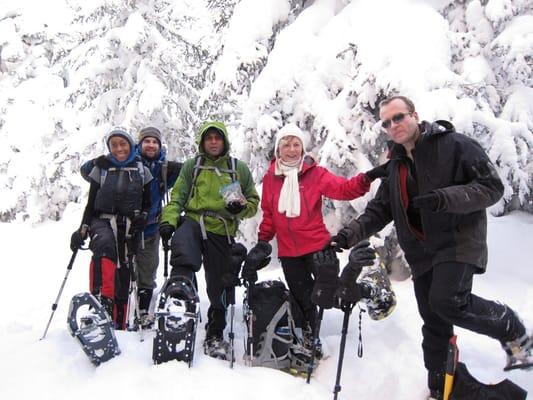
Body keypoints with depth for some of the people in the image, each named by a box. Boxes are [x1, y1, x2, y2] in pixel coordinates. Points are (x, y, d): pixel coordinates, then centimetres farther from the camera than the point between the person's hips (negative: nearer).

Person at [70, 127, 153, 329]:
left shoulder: (142, 171, 8)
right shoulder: (102, 168, 7)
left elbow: (148, 202, 13)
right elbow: (91, 204, 8)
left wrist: (143, 216, -8)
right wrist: (82, 229, -5)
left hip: (128, 228, 2)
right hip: (103, 222, -1)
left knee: (123, 276, 1)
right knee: (105, 245, -37)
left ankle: (119, 327, 11)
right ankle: (101, 298, -48)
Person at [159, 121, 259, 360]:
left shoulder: (239, 168, 12)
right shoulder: (192, 166, 12)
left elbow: (253, 201, 14)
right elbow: (177, 198, 8)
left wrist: (241, 208, -9)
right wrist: (168, 221, -10)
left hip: (222, 232, 1)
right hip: (194, 221, 0)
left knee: (220, 287, 5)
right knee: (182, 241, -38)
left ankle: (215, 335, 21)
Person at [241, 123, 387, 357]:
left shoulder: (315, 173, -4)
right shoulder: (270, 178, 3)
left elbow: (343, 188, -16)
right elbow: (268, 214, 10)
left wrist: (366, 178, -31)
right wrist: (263, 241, 8)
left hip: (317, 245, -3)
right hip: (288, 252, 3)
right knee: (303, 298, 16)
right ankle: (309, 339, 34)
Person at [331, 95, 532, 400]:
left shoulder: (454, 145, -8)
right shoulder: (395, 166, 12)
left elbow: (492, 186, -12)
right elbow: (379, 211, 10)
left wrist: (447, 198, -29)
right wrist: (349, 235, -5)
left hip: (458, 241, -6)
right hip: (421, 252, 6)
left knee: (447, 301, -25)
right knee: (433, 322, 9)